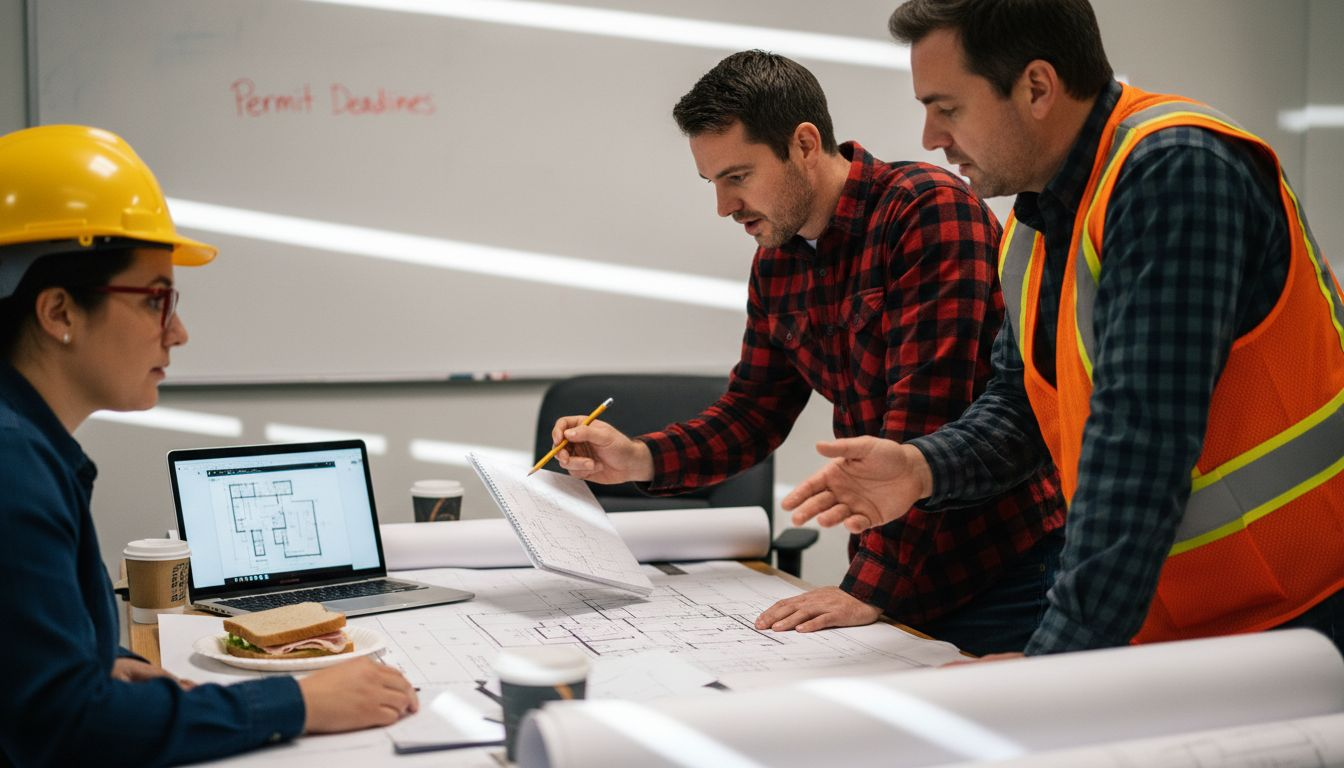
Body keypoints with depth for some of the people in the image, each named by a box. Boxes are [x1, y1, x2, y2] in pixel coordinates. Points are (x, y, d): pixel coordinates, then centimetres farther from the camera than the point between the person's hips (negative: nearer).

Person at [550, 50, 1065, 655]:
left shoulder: (929, 211, -17)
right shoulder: (776, 264, 6)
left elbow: (925, 414, -23)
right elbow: (753, 412, 13)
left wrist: (868, 586, -24)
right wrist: (639, 459, -5)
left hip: (1005, 566, -6)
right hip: (896, 572, 6)